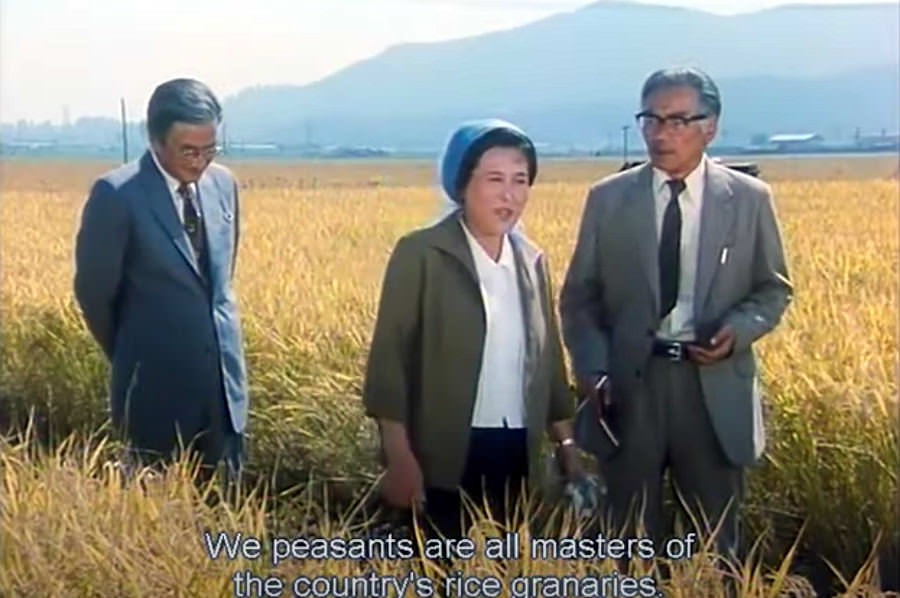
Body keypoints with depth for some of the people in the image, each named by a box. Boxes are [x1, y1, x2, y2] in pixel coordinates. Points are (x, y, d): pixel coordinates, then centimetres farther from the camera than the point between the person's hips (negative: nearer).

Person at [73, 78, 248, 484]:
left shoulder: (223, 183, 2)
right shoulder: (116, 194, -15)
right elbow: (93, 292, -5)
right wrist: (131, 359, 7)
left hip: (223, 377, 5)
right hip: (157, 383, -5)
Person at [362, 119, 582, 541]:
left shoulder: (532, 260, 11)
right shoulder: (421, 254, -6)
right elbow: (389, 357, -9)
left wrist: (566, 443, 13)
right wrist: (400, 457, -14)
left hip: (516, 453, 5)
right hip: (445, 455, -5)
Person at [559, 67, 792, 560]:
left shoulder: (749, 198, 2)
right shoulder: (607, 199, 3)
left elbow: (774, 290, 9)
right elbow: (579, 298, 6)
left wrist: (738, 330, -12)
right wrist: (593, 370, -9)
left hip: (714, 388, 0)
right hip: (628, 384, 0)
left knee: (714, 542, 11)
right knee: (628, 539, 10)